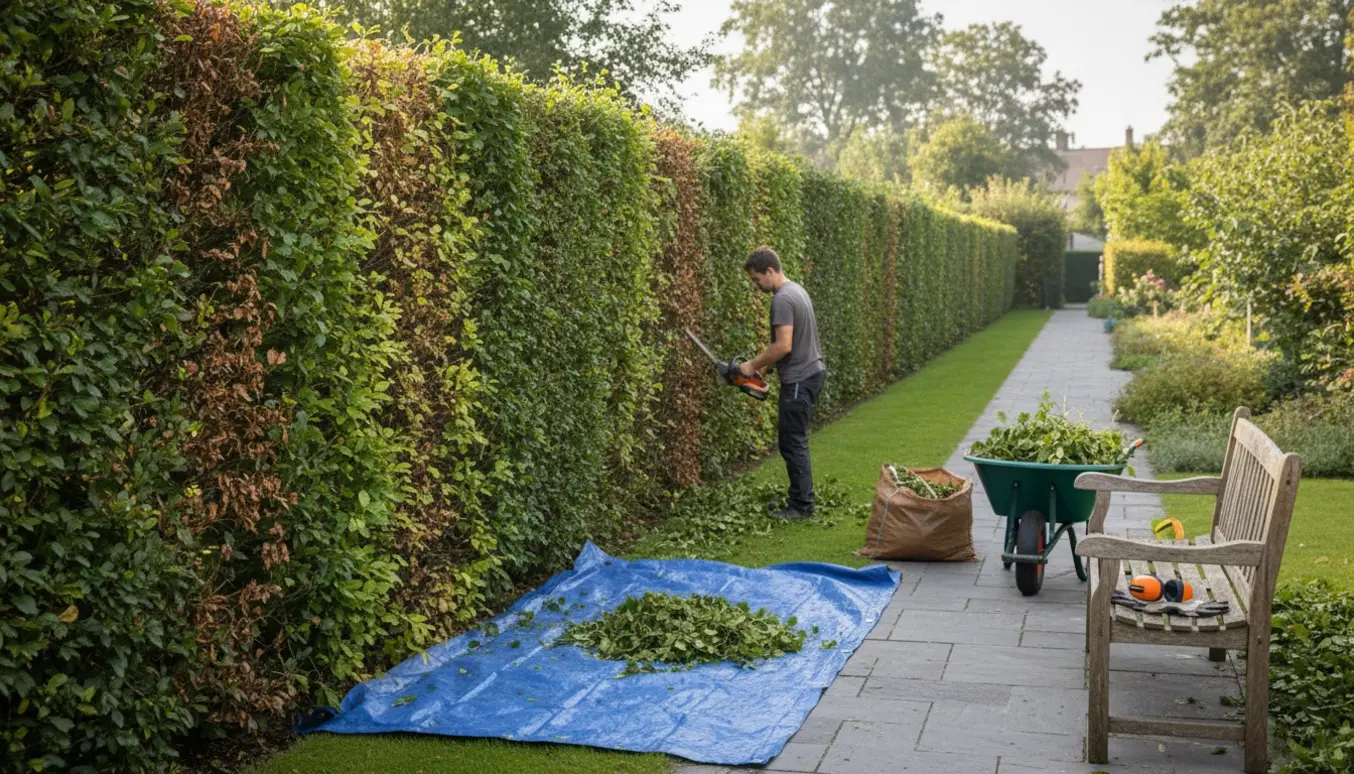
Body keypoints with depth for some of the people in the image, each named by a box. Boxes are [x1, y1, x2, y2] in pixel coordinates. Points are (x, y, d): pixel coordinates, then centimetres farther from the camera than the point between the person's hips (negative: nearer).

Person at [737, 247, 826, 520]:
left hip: (799, 380, -10)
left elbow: (783, 346, -24)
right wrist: (762, 362, 13)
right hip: (811, 372, 10)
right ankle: (798, 495, 21)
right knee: (790, 433, 15)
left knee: (793, 442, -4)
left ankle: (801, 505, 1)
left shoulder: (782, 300, -19)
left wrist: (754, 365, -12)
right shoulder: (796, 290, 13)